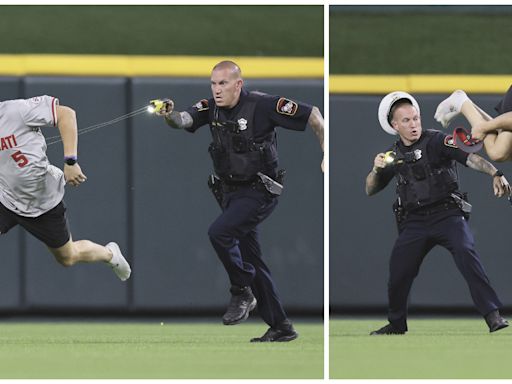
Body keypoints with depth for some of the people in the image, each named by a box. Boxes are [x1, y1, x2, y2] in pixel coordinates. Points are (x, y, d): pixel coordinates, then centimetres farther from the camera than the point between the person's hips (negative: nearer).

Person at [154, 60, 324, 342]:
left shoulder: (262, 105, -17)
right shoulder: (211, 107, -1)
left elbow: (312, 115, -12)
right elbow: (184, 120, -18)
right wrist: (171, 116, -40)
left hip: (259, 192, -7)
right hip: (229, 192, 7)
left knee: (219, 233, -26)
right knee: (251, 260, 10)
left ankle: (242, 292, -6)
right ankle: (281, 327, 18)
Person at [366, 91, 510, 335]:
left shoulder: (436, 141, -6)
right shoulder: (394, 156, 9)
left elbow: (469, 158, -20)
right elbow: (370, 190, 14)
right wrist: (376, 169, -7)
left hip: (447, 214, -4)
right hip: (414, 221, 4)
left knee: (465, 251, -27)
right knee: (398, 271, 3)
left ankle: (492, 315, -29)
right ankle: (396, 324, 29)